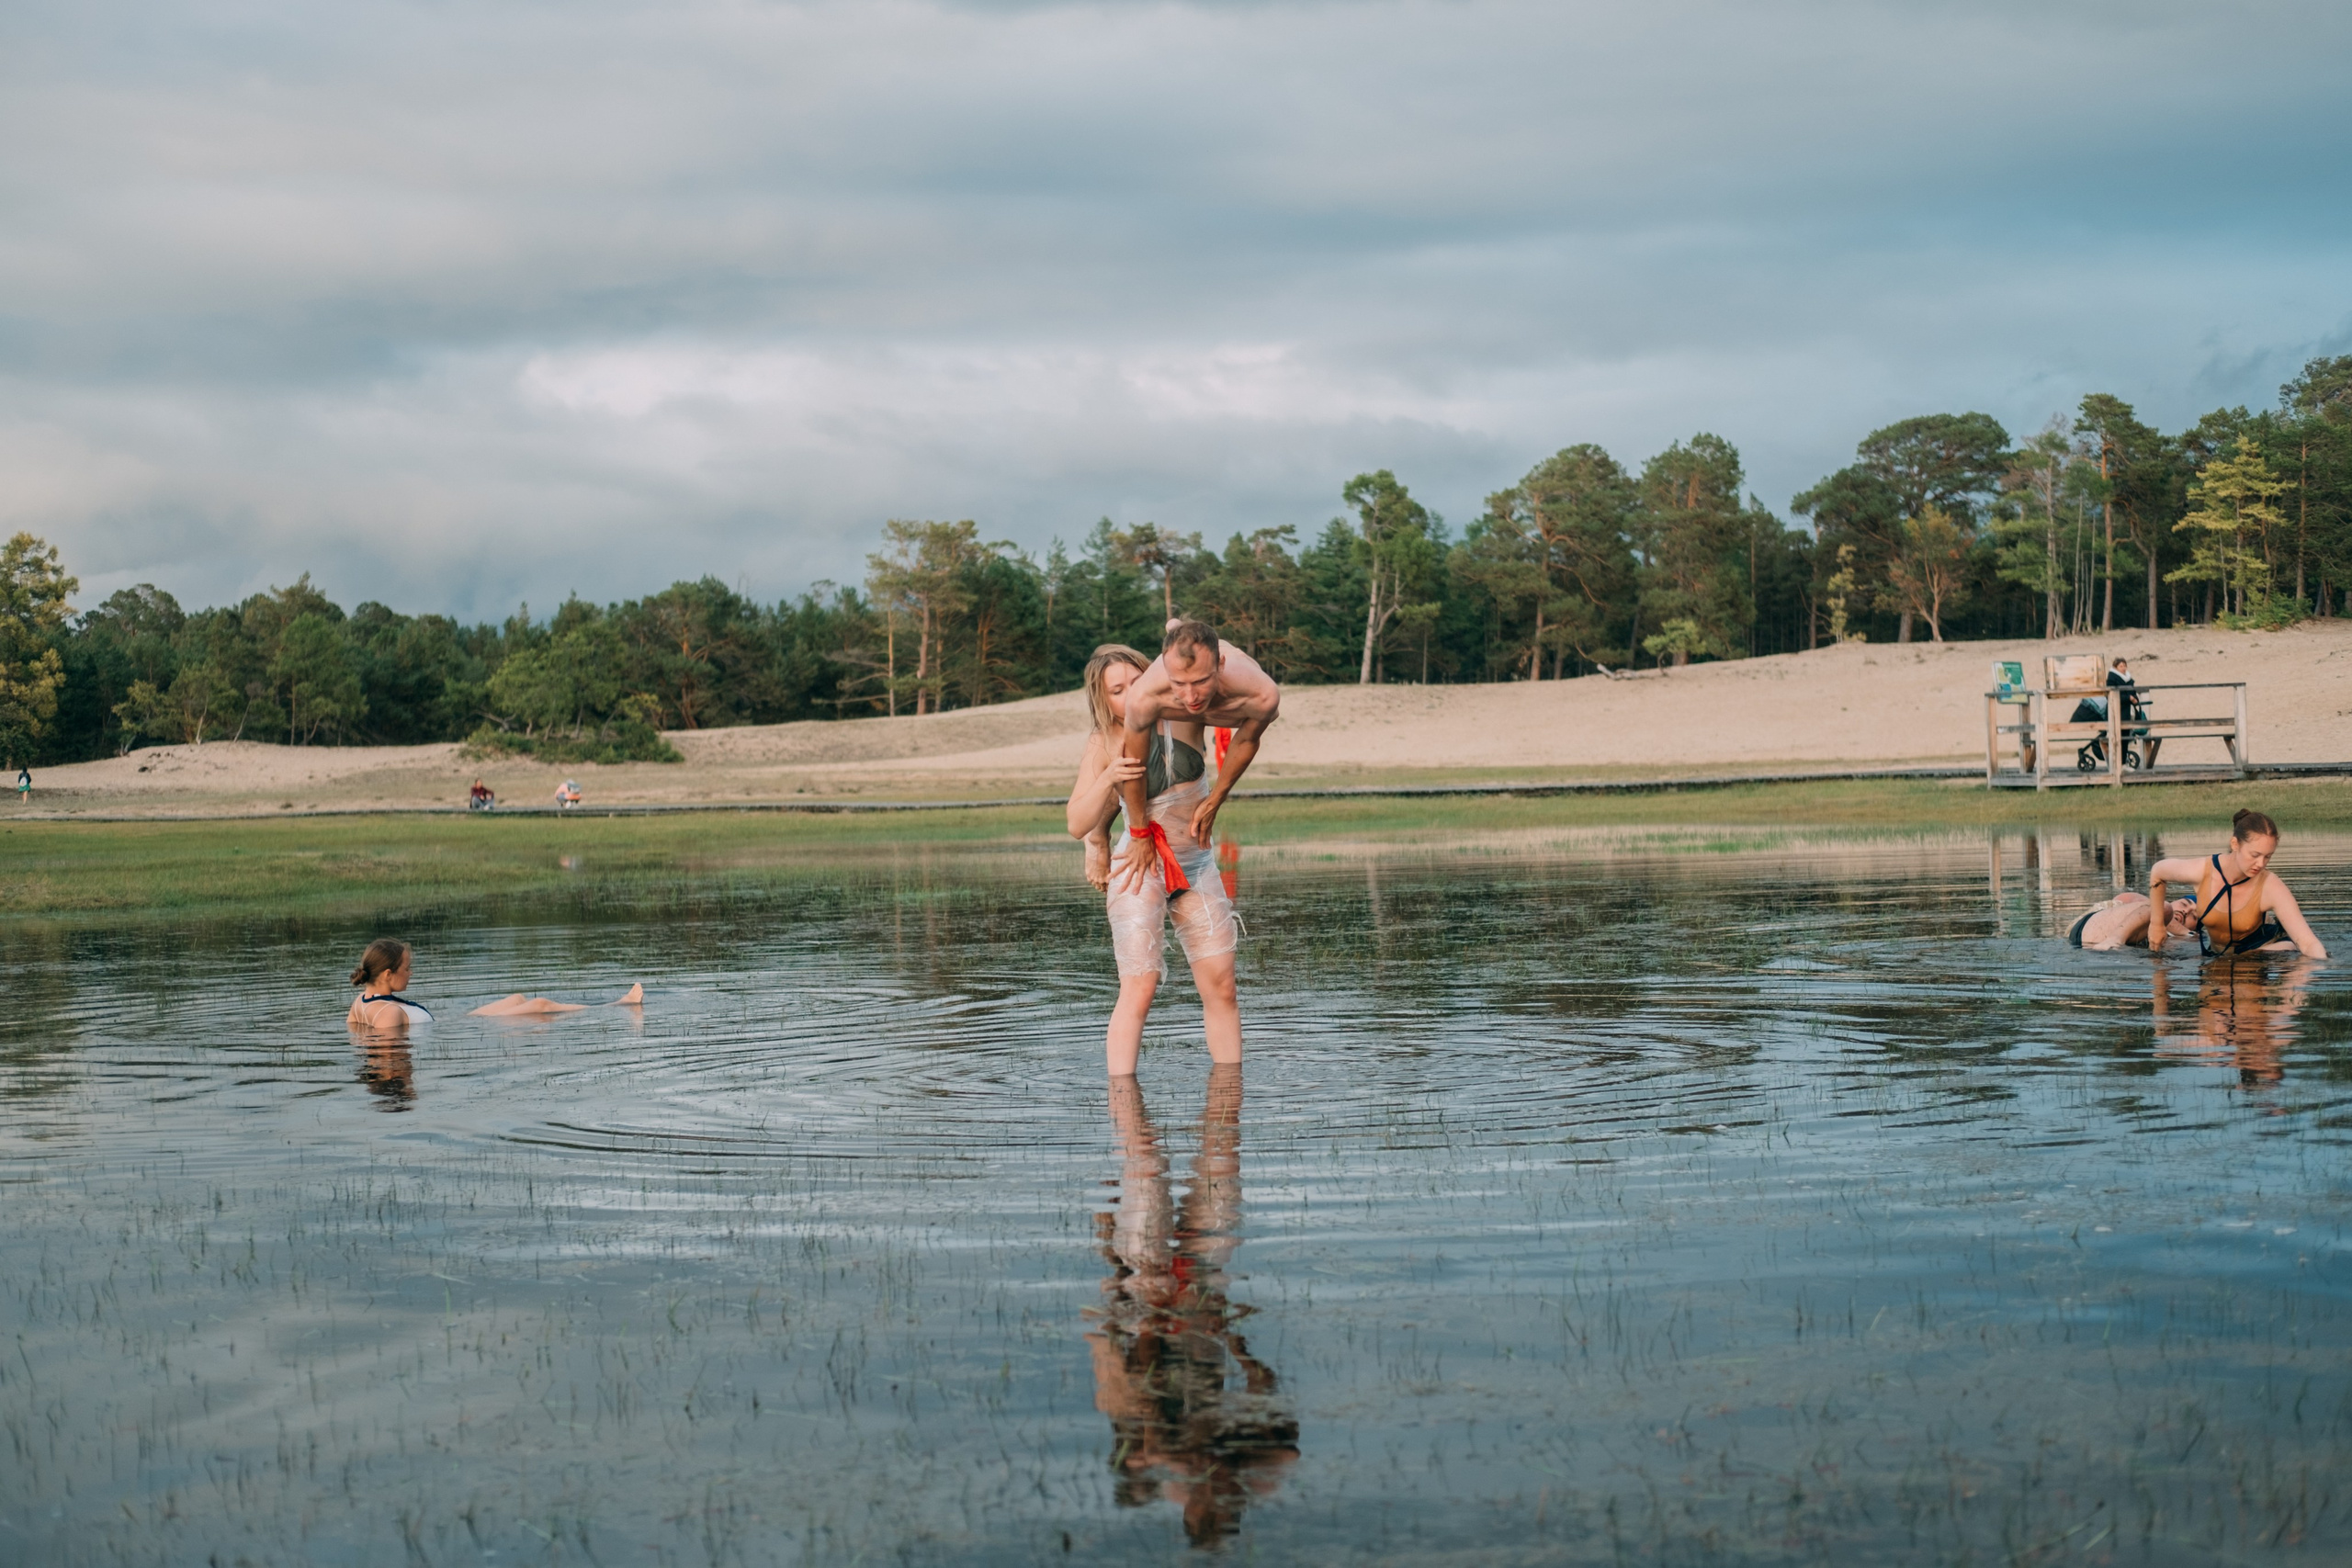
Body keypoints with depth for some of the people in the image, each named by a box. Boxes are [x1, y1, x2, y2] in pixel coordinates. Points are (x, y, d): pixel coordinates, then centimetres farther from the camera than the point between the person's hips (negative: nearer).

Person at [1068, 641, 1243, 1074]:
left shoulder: (1182, 716, -3)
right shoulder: (1103, 745, -9)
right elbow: (1078, 826, -13)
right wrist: (1106, 779, -28)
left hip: (1196, 867, 4)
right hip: (1140, 869, -4)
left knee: (1221, 986, 1)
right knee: (1139, 989, -14)